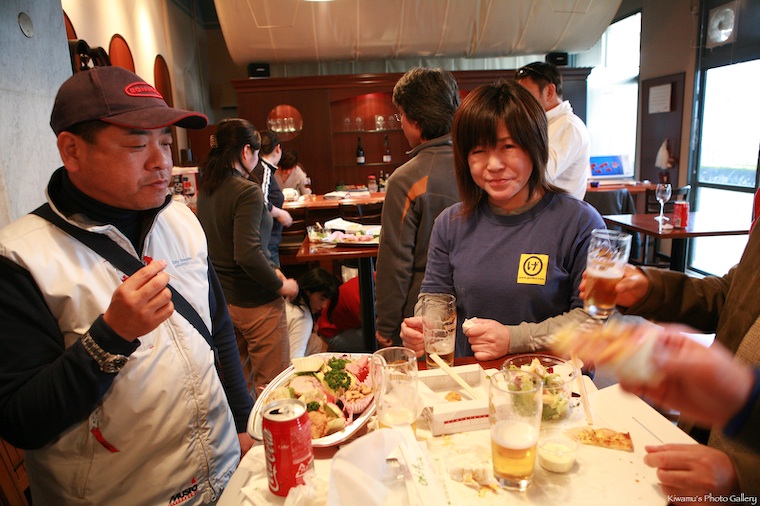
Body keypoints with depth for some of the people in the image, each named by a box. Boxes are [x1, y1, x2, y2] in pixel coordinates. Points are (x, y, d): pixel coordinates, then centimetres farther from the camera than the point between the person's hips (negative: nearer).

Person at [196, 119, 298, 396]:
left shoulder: (206, 188, 6)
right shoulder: (247, 191, -20)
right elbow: (248, 255, -28)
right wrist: (281, 285, -13)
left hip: (222, 297, 8)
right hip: (255, 301, -8)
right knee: (271, 382, 8)